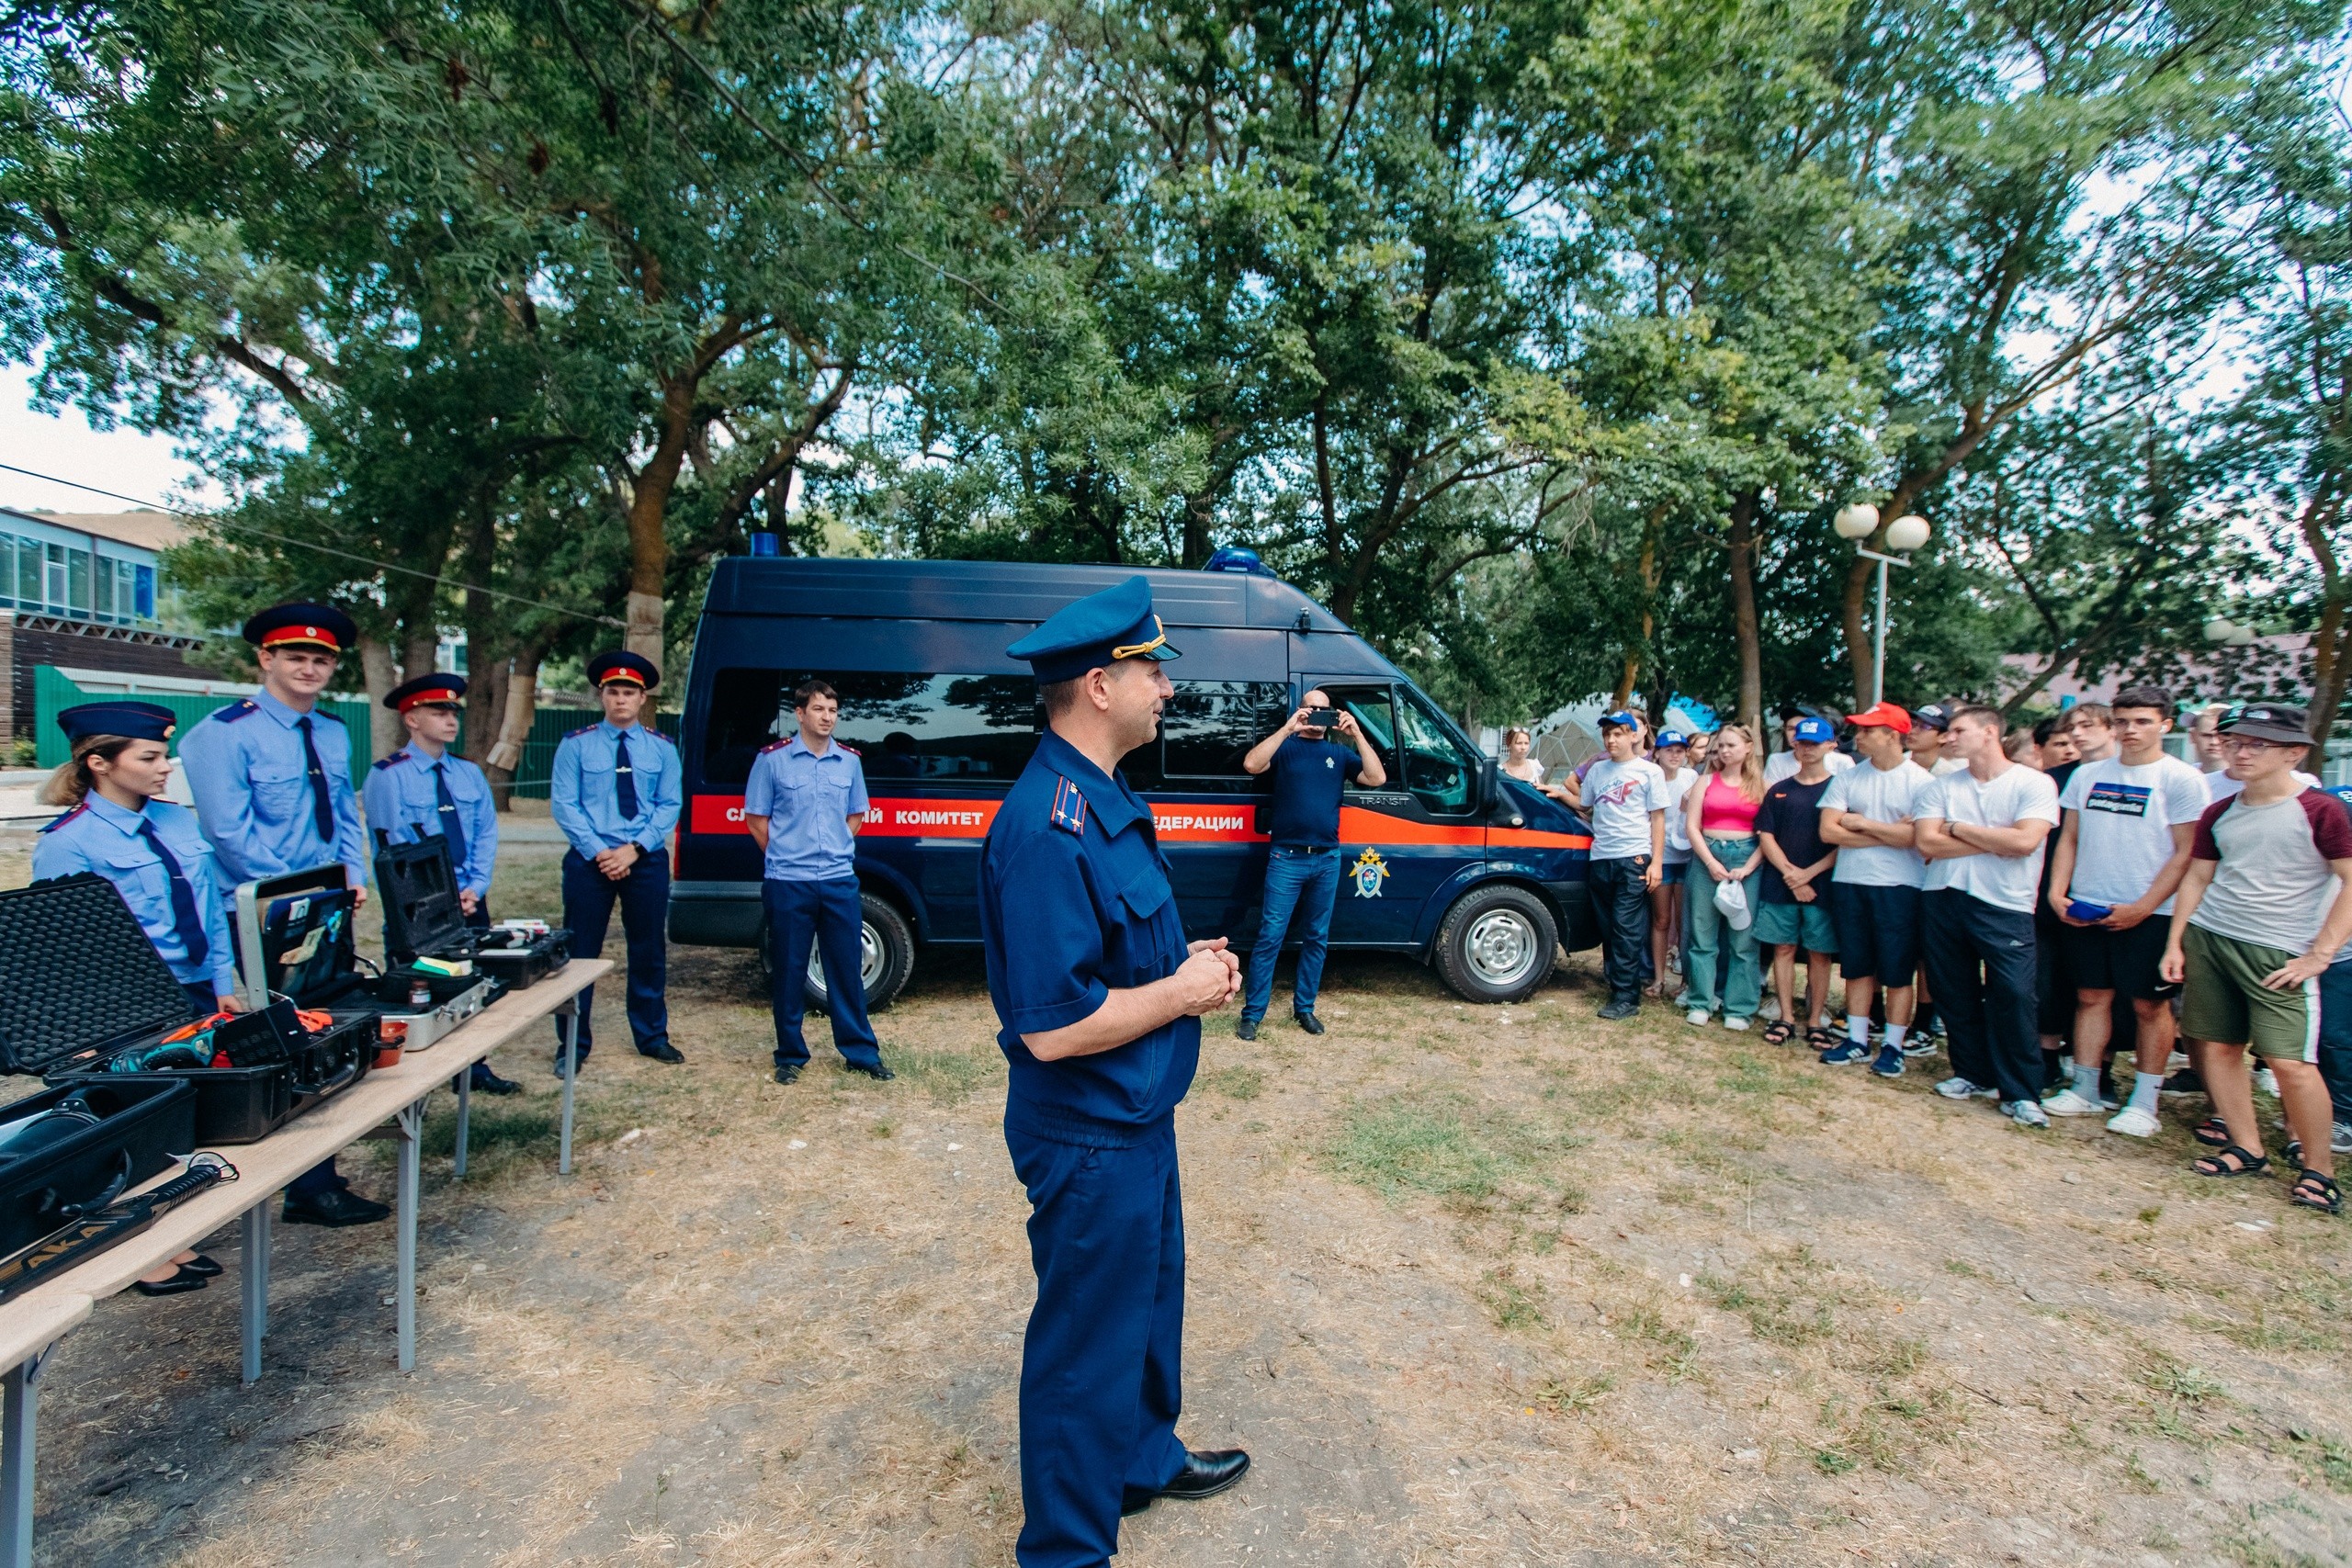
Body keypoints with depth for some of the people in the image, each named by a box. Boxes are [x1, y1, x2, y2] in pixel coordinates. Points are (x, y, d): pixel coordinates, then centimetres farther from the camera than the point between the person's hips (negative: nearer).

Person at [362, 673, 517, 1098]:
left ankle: (475, 1069, 21)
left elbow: (486, 835, 6)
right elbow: (395, 849, -12)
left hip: (470, 900, 5)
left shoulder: (469, 773, 9)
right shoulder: (387, 776, -8)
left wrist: (475, 888, -7)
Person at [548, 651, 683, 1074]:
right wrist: (598, 852, -14)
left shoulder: (662, 748, 5)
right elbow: (564, 804, -4)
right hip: (589, 860, -1)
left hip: (646, 861, 2)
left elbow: (669, 805, 1)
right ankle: (573, 1044, 16)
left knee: (649, 951, 10)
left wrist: (635, 848, -12)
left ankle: (652, 1037, 24)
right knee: (580, 952, 3)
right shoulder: (575, 745, 0)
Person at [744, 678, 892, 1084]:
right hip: (787, 883, -2)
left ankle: (860, 1051, 16)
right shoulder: (772, 758, -1)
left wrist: (836, 852, 7)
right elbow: (755, 819, 4)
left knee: (848, 969, 7)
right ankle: (790, 1055, 18)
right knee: (789, 971, 6)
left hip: (840, 881, 3)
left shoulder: (849, 761, 8)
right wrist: (784, 857, 0)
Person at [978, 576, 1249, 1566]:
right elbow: (1053, 1027, -31)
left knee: (1151, 1294, 28)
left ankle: (1145, 1457, 52)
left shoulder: (1106, 800, 4)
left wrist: (1187, 959, 0)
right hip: (1089, 1138, -10)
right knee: (1088, 1344, 10)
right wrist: (1183, 992, -19)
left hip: (1135, 1117, 10)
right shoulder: (1050, 825, -29)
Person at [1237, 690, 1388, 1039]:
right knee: (1270, 938, -4)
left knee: (1316, 938, 12)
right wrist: (1287, 728, -19)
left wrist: (1357, 734, -9)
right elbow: (1251, 764, -18)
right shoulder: (1284, 747, 2)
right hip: (1286, 858, -4)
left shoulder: (1339, 753, 11)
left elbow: (1377, 778, -2)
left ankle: (1304, 1007, 24)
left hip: (1327, 859, 4)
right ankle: (1252, 1014, 3)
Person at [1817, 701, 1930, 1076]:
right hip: (1848, 884, 4)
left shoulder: (1921, 781, -6)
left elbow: (1916, 836, -17)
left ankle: (1893, 1046, 14)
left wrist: (1862, 824, -9)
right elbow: (1827, 831, -4)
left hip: (1900, 887, -4)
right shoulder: (1847, 779, 5)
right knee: (1856, 967, 11)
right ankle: (1857, 1039, 20)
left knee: (1898, 971, 4)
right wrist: (1889, 835, -9)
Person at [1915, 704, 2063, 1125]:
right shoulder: (1941, 787, 8)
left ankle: (2021, 1093, 4)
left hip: (2005, 906, -4)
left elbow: (2024, 841, -16)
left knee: (2013, 996, -8)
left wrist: (1958, 828, -6)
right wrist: (1996, 841, -7)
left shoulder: (2034, 784, -3)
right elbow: (1927, 843, -5)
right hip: (1943, 900, 4)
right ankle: (1974, 1075, 25)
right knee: (1956, 995, 10)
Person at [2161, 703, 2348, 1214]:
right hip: (2206, 939, 5)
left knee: (2290, 1062, -10)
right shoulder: (2219, 813, 9)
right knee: (2218, 1047, 7)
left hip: (2279, 953, -5)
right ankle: (2247, 1149, 21)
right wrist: (2175, 943, 9)